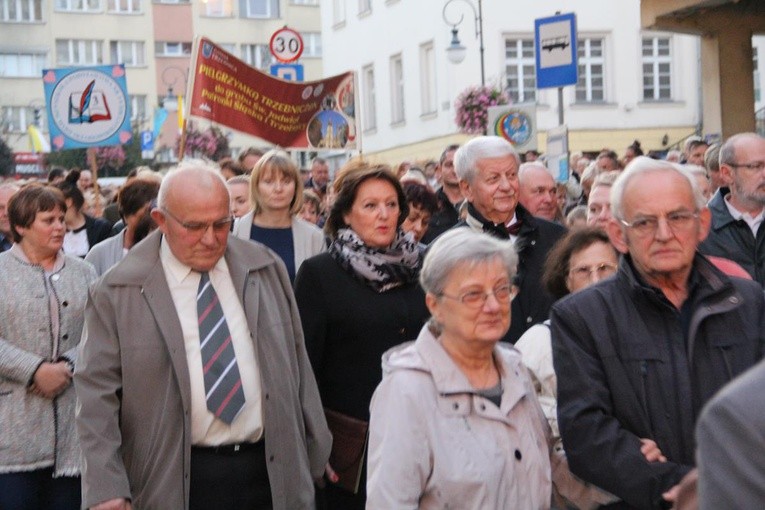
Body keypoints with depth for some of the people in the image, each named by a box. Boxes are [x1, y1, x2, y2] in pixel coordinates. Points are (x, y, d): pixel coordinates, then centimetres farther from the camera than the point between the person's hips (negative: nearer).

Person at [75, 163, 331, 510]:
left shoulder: (266, 270, 6)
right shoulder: (117, 294, -4)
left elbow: (296, 365, 11)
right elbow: (97, 394, -5)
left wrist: (316, 453, 13)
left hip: (273, 473, 3)